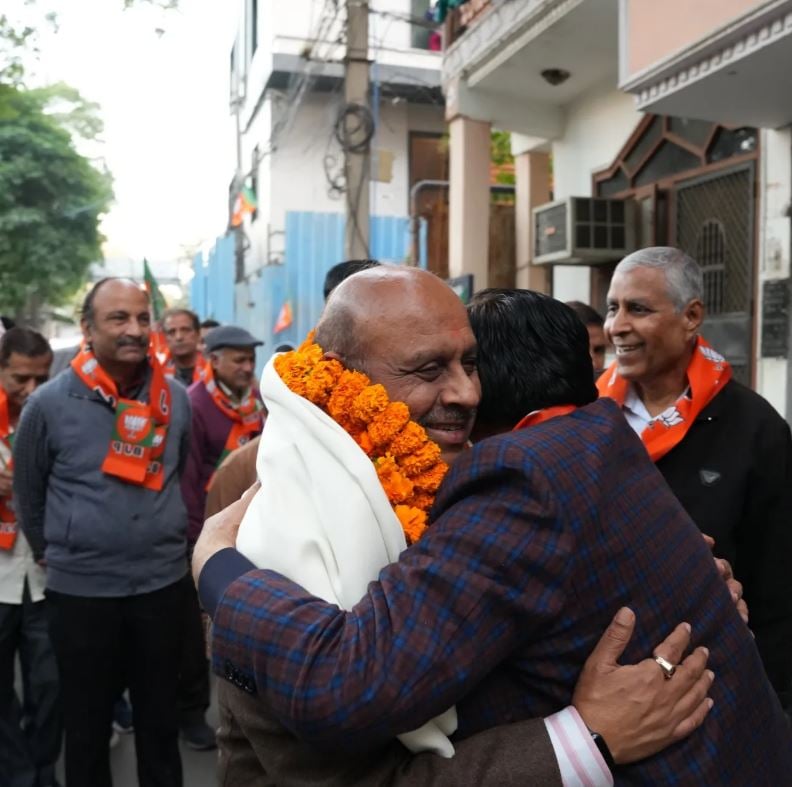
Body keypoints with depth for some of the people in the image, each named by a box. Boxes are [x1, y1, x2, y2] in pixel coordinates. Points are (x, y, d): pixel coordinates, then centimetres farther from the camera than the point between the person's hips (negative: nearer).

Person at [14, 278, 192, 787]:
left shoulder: (176, 398, -2)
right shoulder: (50, 403, -10)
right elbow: (28, 493, 4)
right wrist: (52, 553, 12)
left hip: (164, 580, 2)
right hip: (81, 587, -2)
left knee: (160, 719, 17)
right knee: (87, 725, 15)